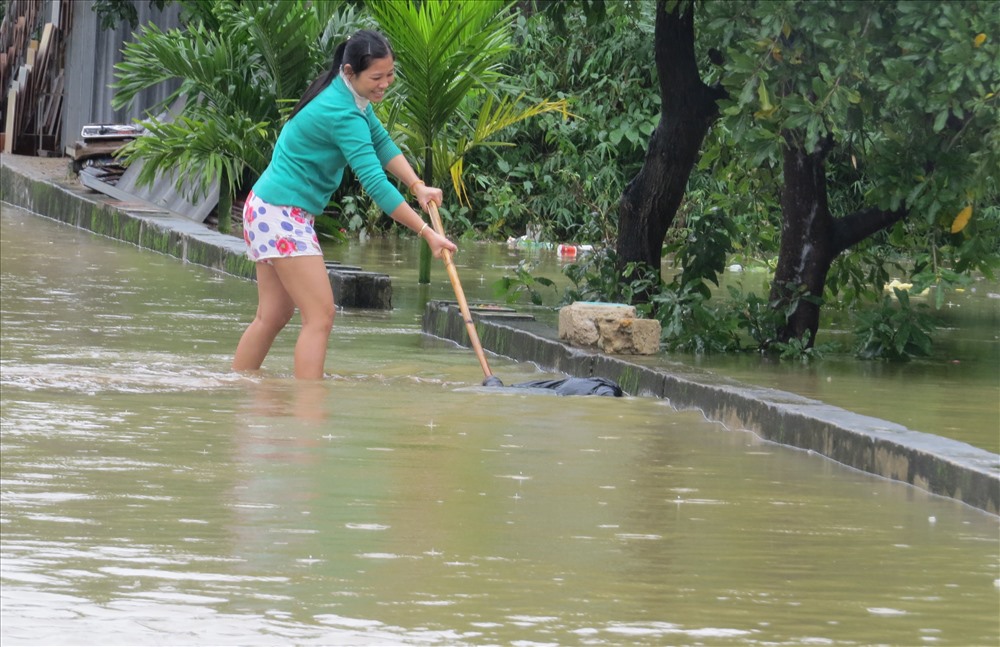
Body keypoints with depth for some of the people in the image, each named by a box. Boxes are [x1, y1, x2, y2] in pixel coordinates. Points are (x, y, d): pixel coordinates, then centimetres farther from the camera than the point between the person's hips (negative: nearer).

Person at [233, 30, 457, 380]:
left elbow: (382, 143, 11)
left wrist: (418, 186, -5)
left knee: (271, 317, 14)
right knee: (320, 316, -13)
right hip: (282, 215, -10)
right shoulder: (343, 114, -24)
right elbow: (375, 183, -28)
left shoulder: (349, 96, 5)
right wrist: (426, 232, -27)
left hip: (269, 211, 10)